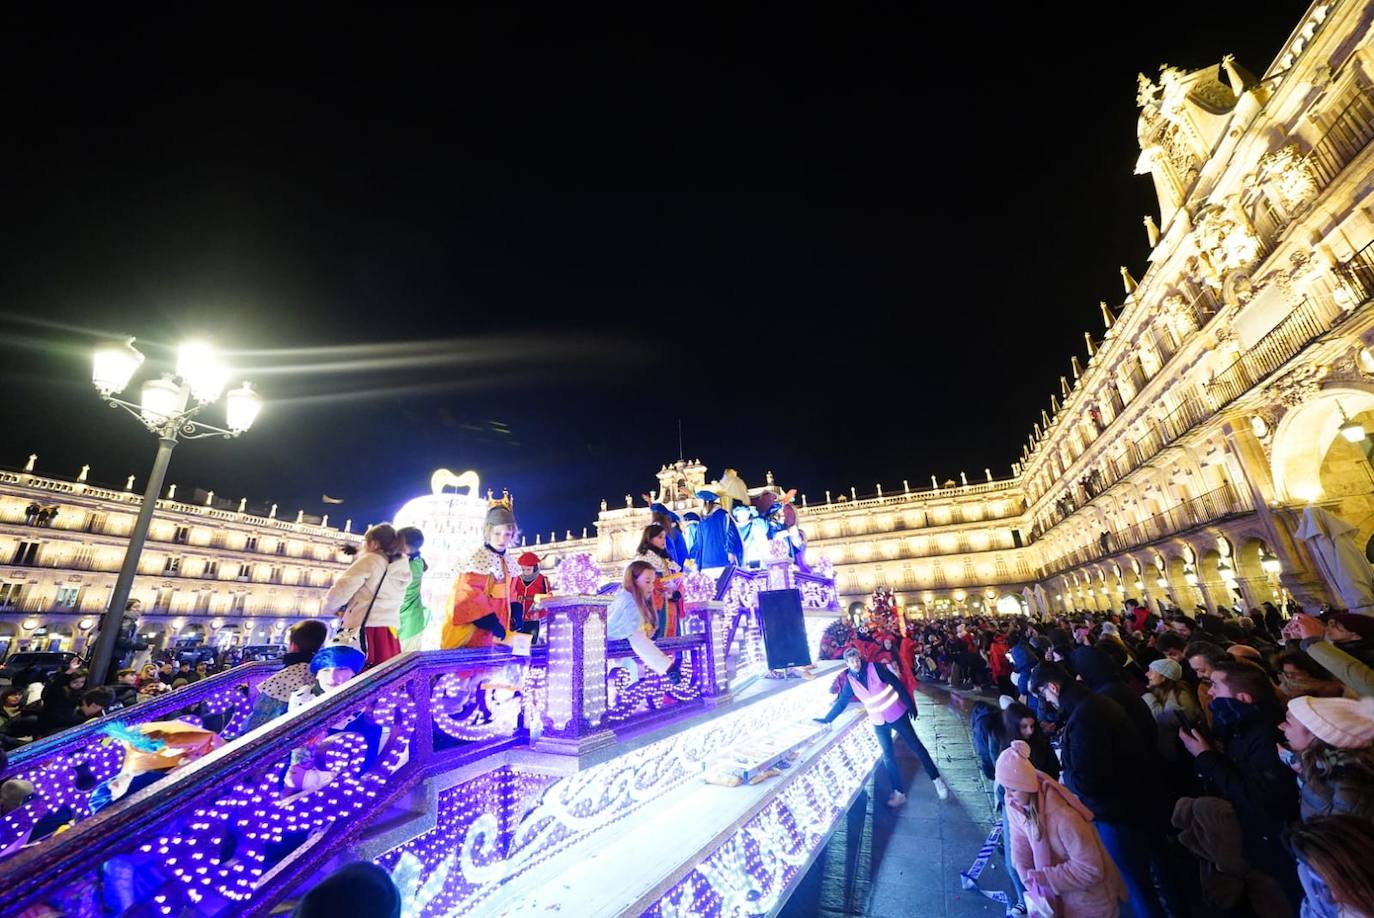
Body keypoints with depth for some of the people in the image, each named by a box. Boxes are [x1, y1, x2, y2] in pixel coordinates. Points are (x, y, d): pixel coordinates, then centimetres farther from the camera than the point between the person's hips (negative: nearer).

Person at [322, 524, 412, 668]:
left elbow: (341, 589, -5)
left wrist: (328, 606, 14)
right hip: (389, 634, 6)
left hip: (364, 631, -6)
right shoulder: (403, 567, 15)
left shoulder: (370, 560, -1)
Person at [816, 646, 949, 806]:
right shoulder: (849, 680, -9)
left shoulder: (875, 668, -18)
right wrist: (826, 719, -4)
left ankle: (936, 779, 25)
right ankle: (899, 792, 23)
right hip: (878, 722, 3)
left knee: (916, 746, 7)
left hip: (896, 714, -3)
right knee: (888, 756, 9)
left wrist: (910, 704, -10)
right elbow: (842, 702, -2)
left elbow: (897, 684, -11)